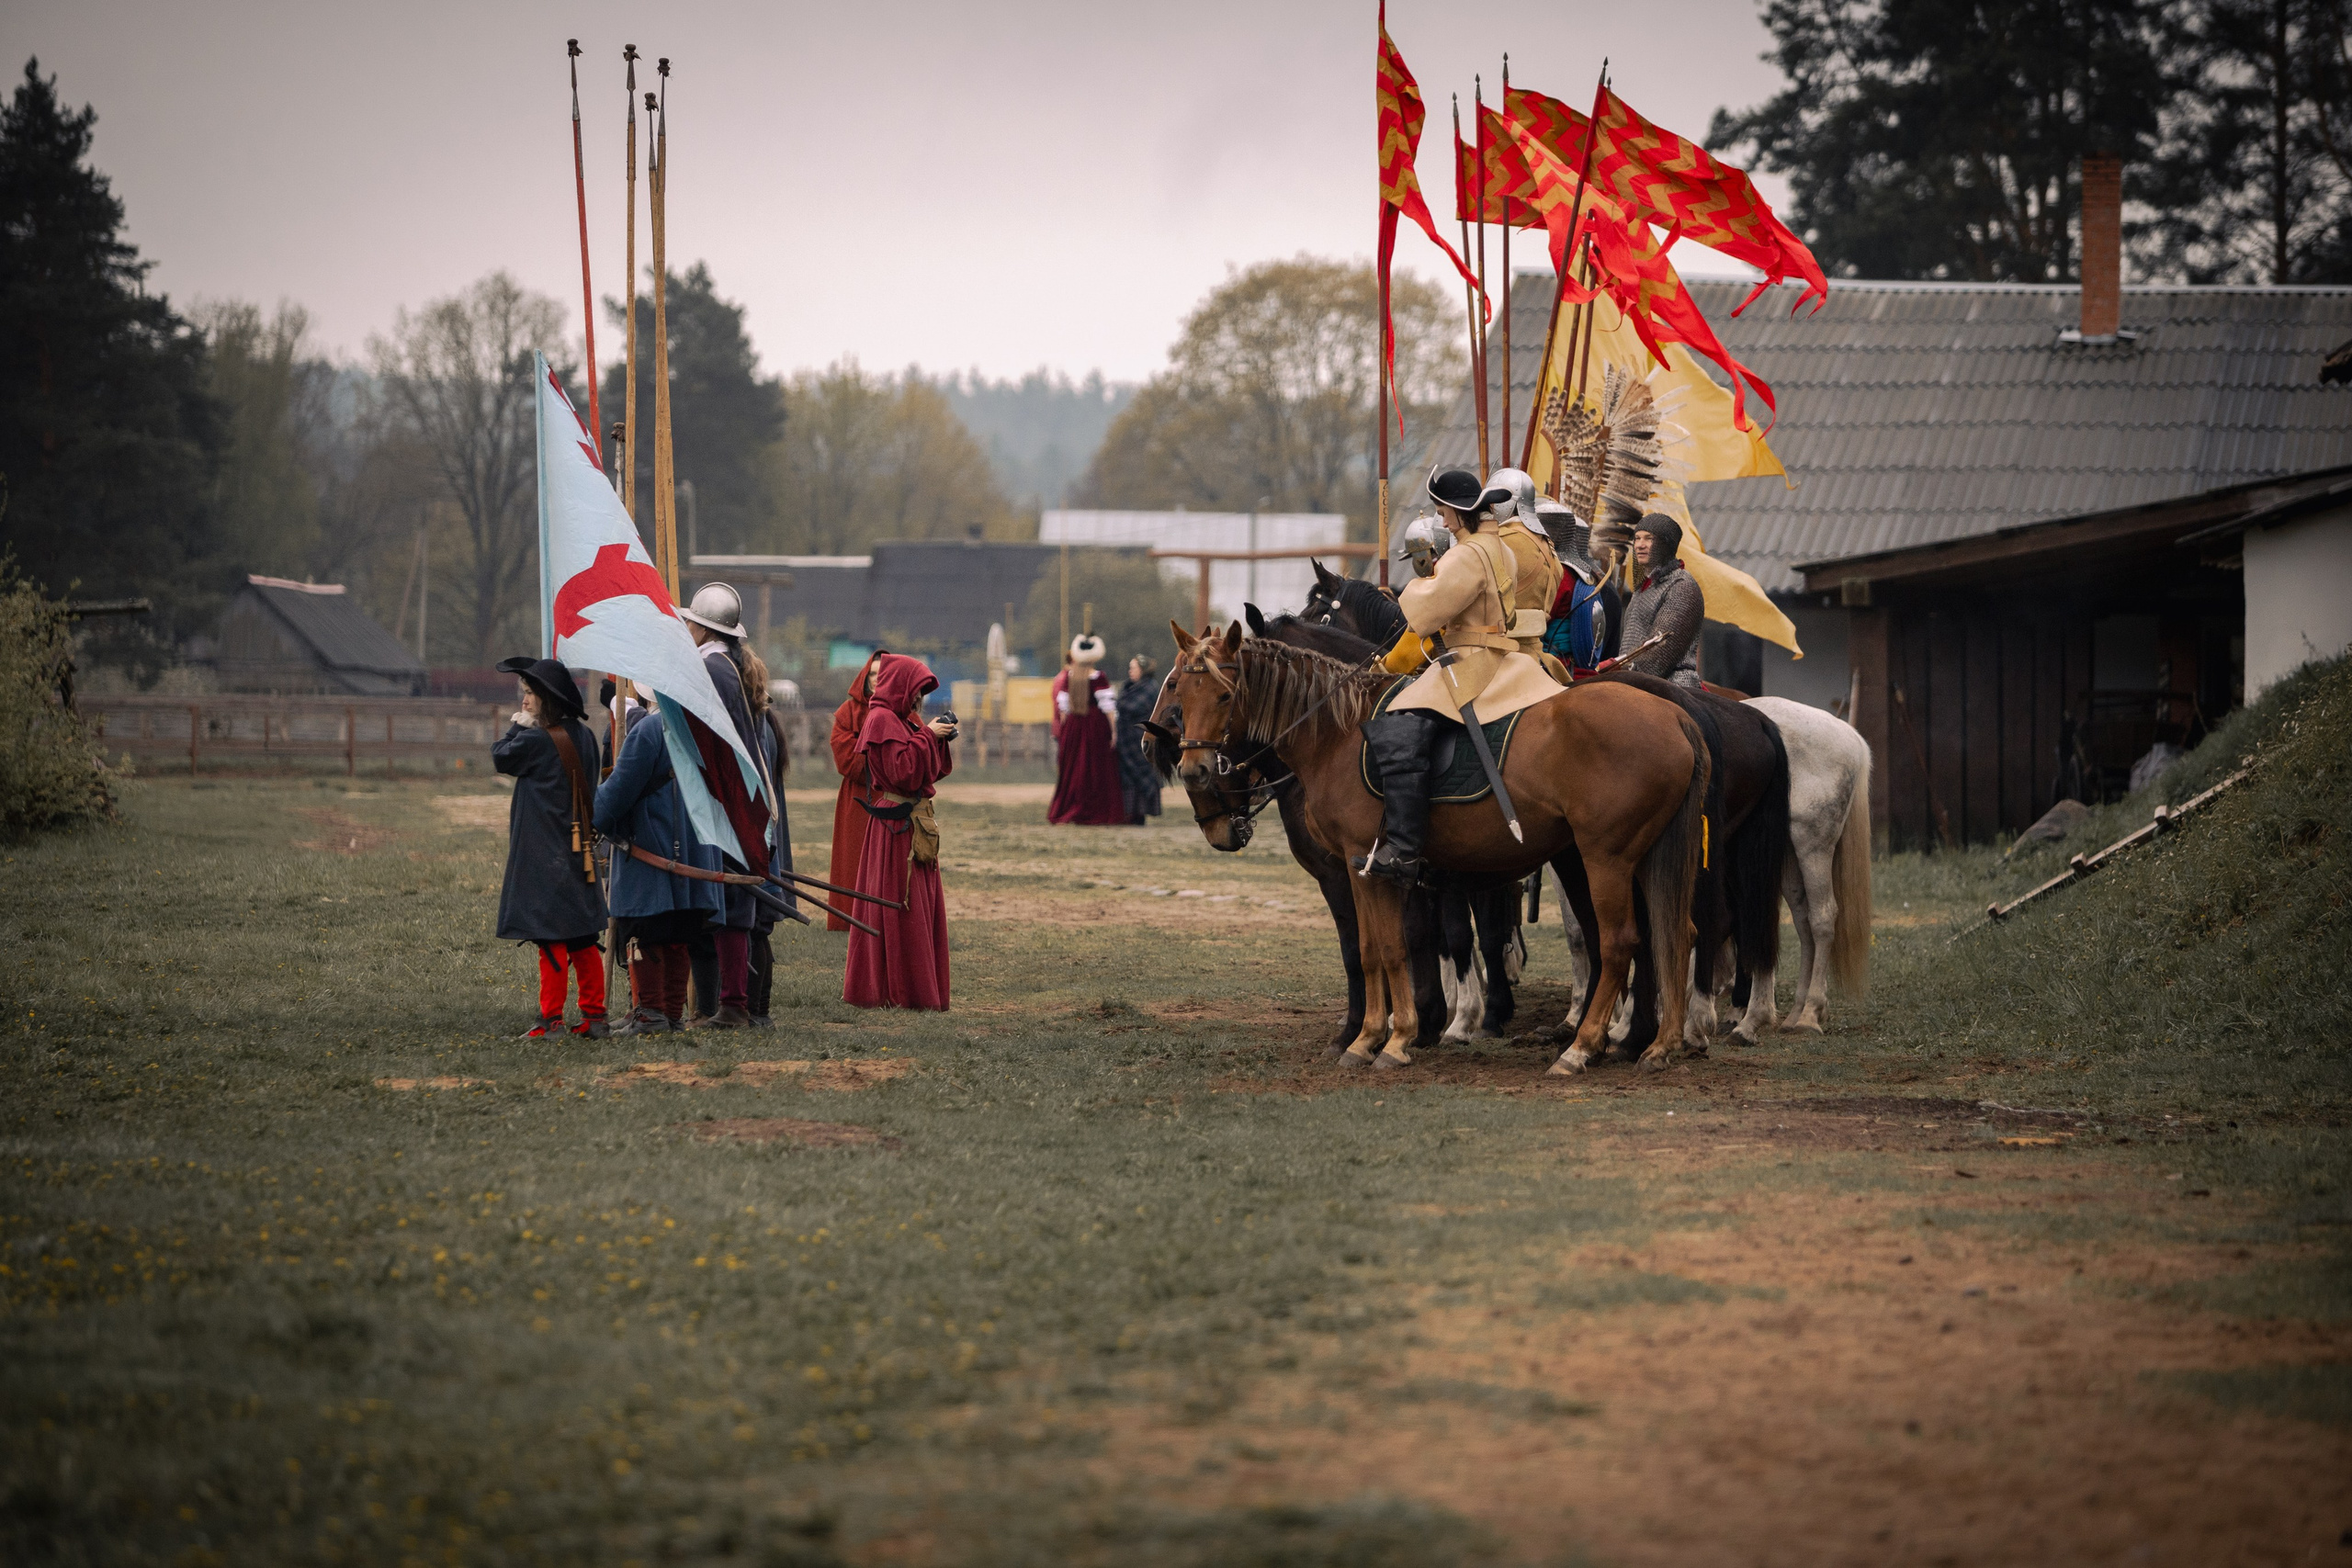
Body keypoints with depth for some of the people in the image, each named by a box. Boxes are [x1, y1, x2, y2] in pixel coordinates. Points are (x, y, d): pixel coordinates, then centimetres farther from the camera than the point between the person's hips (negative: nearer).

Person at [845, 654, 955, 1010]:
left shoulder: (900, 720, 17)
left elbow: (931, 771, 19)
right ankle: (899, 991, -4)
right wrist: (927, 736, -14)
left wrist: (938, 738, 4)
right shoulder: (883, 720, -13)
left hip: (913, 824, 10)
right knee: (900, 909, -7)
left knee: (921, 909, 11)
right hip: (896, 827, -10)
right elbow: (904, 772, -22)